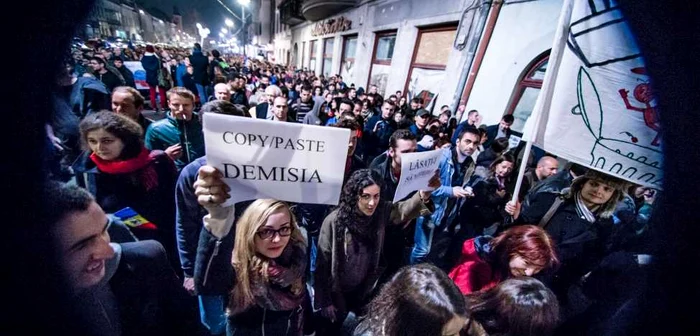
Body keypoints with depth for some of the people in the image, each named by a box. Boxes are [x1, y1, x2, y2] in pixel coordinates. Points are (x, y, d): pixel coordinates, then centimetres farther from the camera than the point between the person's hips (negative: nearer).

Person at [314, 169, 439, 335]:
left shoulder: (382, 211, -16)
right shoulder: (334, 221, -25)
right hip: (337, 293, -3)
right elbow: (322, 264, -17)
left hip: (365, 291, 4)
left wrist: (423, 195, -57)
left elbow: (404, 209, -37)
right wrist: (324, 301, -11)